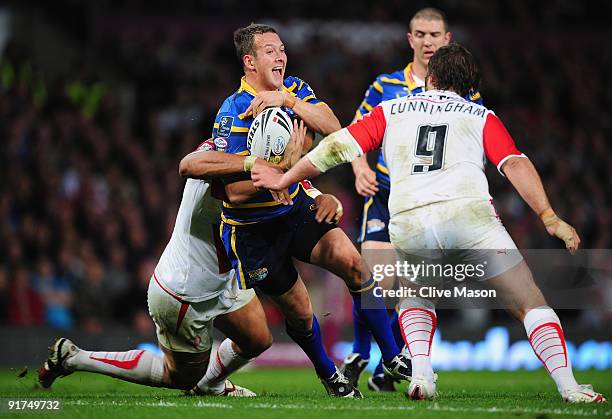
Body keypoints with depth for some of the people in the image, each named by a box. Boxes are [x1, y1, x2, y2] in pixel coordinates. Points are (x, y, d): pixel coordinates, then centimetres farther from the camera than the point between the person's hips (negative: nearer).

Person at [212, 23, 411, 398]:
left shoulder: (294, 90, -1)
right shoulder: (233, 115, -22)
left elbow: (334, 128, -18)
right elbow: (235, 193, -27)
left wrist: (288, 100, -29)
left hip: (297, 207, 5)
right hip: (253, 229, -5)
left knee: (351, 261, -16)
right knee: (299, 311, 1)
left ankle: (392, 356, -7)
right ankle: (328, 374, 29)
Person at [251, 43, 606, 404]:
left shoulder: (391, 110, 26)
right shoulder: (481, 116, 23)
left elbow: (339, 146, 21)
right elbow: (515, 164, 7)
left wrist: (284, 179, 30)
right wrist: (550, 217, 1)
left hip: (408, 224, 2)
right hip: (468, 211, -2)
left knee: (416, 297, 30)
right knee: (531, 304, 9)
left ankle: (421, 375, 7)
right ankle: (568, 386, -6)